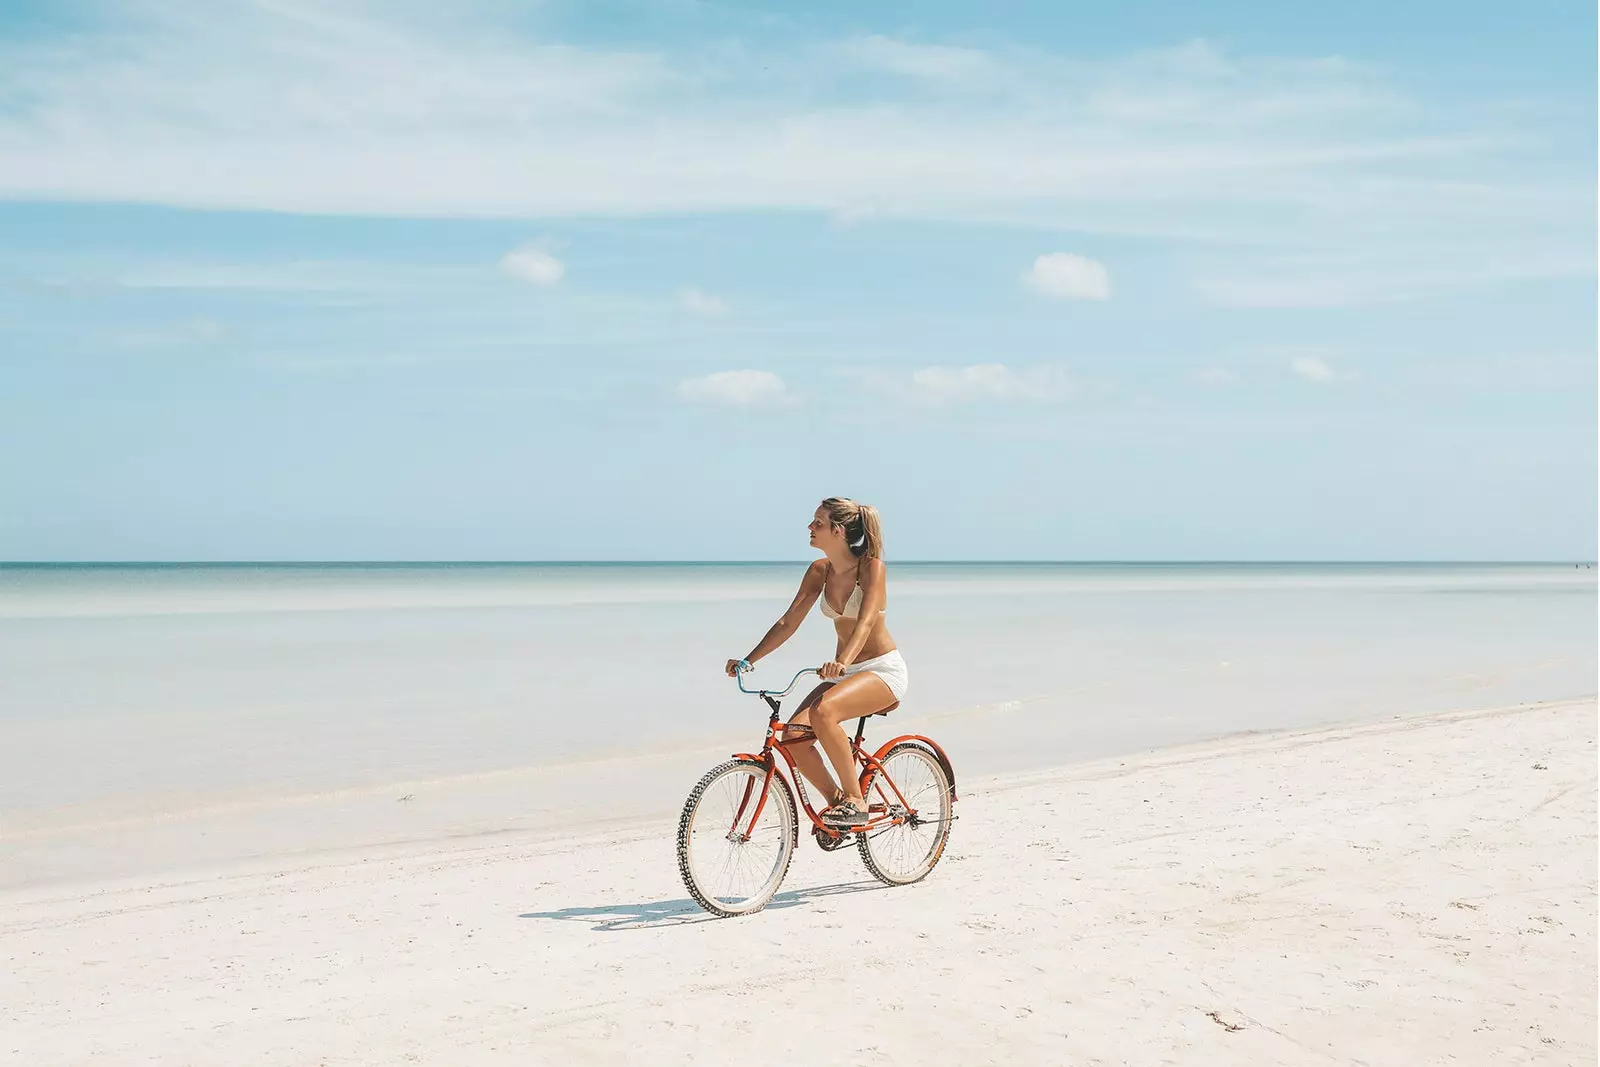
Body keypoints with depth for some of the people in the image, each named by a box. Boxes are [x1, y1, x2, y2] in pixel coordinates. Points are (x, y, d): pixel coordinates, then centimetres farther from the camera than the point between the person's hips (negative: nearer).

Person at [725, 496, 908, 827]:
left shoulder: (871, 567, -15)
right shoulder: (819, 571, 3)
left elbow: (865, 621, -30)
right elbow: (788, 622, 2)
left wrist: (842, 662, -48)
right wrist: (748, 660, -8)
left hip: (883, 669, -6)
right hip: (844, 673, 6)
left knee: (823, 711, -35)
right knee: (794, 736, -16)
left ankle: (856, 800, -20)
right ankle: (837, 800, 6)